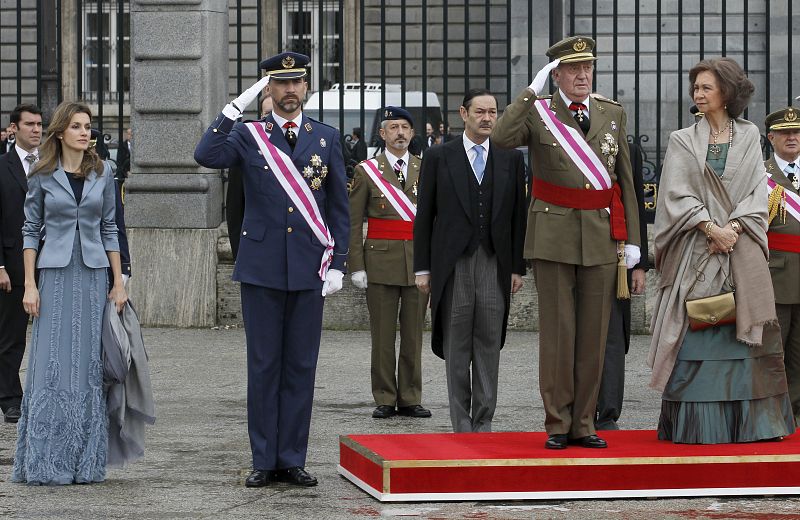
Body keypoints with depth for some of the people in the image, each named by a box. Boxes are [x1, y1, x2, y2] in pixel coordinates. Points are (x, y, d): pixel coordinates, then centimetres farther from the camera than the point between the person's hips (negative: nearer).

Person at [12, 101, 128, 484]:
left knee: (88, 365, 2)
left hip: (93, 274, 2)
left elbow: (109, 229, 10)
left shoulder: (102, 173, 7)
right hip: (55, 275, -2)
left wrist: (118, 282, 5)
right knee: (52, 363, -4)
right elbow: (31, 230, 4)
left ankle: (85, 461, 9)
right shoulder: (42, 176, 2)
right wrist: (30, 285, -4)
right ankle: (46, 461, 1)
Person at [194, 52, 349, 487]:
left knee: (301, 366, 5)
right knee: (263, 366, 3)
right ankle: (264, 461, 9)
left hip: (309, 269, 1)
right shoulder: (248, 135, 3)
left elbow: (339, 207, 9)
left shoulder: (326, 138, 8)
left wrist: (338, 265, 2)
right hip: (261, 267, -1)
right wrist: (236, 107, -18)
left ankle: (292, 460, 11)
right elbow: (207, 156, -17)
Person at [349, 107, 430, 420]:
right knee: (383, 335, 1)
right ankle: (385, 399, 8)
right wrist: (356, 266, -5)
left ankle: (410, 399, 12)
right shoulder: (366, 171, 4)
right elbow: (353, 223, 3)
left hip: (419, 262, 2)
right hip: (381, 261, -2)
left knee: (414, 334, 5)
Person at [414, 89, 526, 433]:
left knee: (489, 345, 3)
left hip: (495, 264, 1)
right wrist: (422, 269, 1)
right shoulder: (439, 158, 5)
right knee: (457, 346, 1)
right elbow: (424, 216, 5)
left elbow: (518, 216, 9)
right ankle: (462, 424, 7)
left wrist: (518, 267, 4)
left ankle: (483, 422, 10)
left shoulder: (511, 159, 9)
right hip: (453, 265, -1)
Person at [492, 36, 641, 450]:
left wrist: (631, 240, 8)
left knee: (594, 334, 5)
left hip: (602, 235, 3)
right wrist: (532, 91, -17)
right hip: (554, 235, -3)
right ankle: (557, 424, 7)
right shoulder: (537, 112, 0)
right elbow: (502, 138, -21)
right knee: (557, 332, 0)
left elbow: (625, 179, 12)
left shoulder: (613, 114, 10)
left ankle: (583, 423, 13)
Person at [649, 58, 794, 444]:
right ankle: (696, 423, -3)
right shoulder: (683, 141, 7)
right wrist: (711, 228, -13)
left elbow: (757, 192, 3)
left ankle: (748, 422, 3)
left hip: (741, 250, 1)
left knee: (743, 335, -1)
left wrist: (733, 228, -11)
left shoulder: (749, 136, 10)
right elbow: (678, 195, -2)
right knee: (696, 335, -5)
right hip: (695, 251, -1)